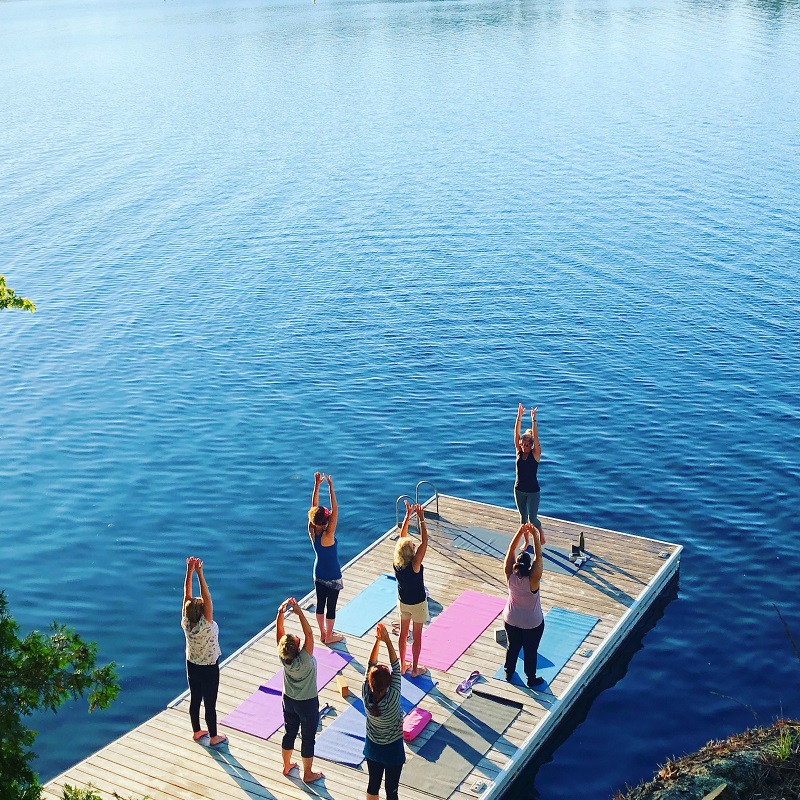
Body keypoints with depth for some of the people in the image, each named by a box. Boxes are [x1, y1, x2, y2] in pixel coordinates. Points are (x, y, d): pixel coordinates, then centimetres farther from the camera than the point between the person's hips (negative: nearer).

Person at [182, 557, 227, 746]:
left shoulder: (185, 623, -19)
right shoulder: (205, 625, -33)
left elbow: (187, 594, -18)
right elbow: (207, 597, -40)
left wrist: (189, 571, -24)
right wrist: (199, 573, -44)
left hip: (192, 666, 5)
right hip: (209, 668, -5)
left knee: (195, 700, 21)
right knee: (210, 704, 10)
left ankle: (197, 732, 39)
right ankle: (214, 737, 26)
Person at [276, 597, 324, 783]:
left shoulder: (283, 657, -24)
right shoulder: (304, 660, -36)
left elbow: (279, 629, -21)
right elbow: (309, 633, -39)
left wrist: (280, 612, -35)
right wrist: (299, 612, -42)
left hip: (288, 700, 5)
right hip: (308, 703, -5)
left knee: (289, 733, 24)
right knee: (308, 738, 14)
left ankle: (287, 766, 43)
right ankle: (308, 774, 30)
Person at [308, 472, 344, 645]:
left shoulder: (312, 531, -14)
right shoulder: (327, 535, -29)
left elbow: (314, 506, -12)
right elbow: (335, 510, -34)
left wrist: (317, 485, -15)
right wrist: (331, 487, -34)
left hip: (318, 575, 6)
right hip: (332, 577, -6)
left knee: (320, 604, 18)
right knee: (331, 606, 10)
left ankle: (323, 633, 34)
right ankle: (329, 636, 24)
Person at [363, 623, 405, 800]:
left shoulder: (366, 696, -23)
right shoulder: (392, 698, -32)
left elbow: (371, 664, -14)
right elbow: (396, 666, -27)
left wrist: (377, 640, -18)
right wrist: (387, 641, -26)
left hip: (372, 747, 4)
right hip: (393, 750, -4)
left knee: (373, 785, 21)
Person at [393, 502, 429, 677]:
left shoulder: (396, 563, -17)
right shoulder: (414, 565, -31)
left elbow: (402, 536, -9)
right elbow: (424, 541, -33)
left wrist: (408, 516, -9)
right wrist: (421, 519, -31)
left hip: (402, 602, 5)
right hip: (417, 604, -5)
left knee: (403, 633, 20)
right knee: (417, 637, 11)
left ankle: (402, 665, 34)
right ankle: (415, 669, 24)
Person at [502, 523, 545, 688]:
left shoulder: (510, 576, -24)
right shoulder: (533, 580, -32)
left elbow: (511, 549, -19)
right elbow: (538, 556, -29)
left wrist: (521, 532, -23)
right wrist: (535, 535, -29)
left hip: (511, 620, 3)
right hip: (532, 624, -3)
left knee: (513, 647, 25)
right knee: (531, 651, 18)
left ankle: (509, 673, 44)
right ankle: (531, 679, 35)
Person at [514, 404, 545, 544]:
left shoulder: (535, 454, -13)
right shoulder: (519, 452, -5)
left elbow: (535, 437, -26)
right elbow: (516, 434, -14)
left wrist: (533, 420, -34)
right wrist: (519, 417, -25)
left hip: (533, 491, -4)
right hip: (519, 490, 4)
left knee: (532, 519, 0)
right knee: (523, 517, 14)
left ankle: (540, 531, 32)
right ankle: (526, 541, 32)